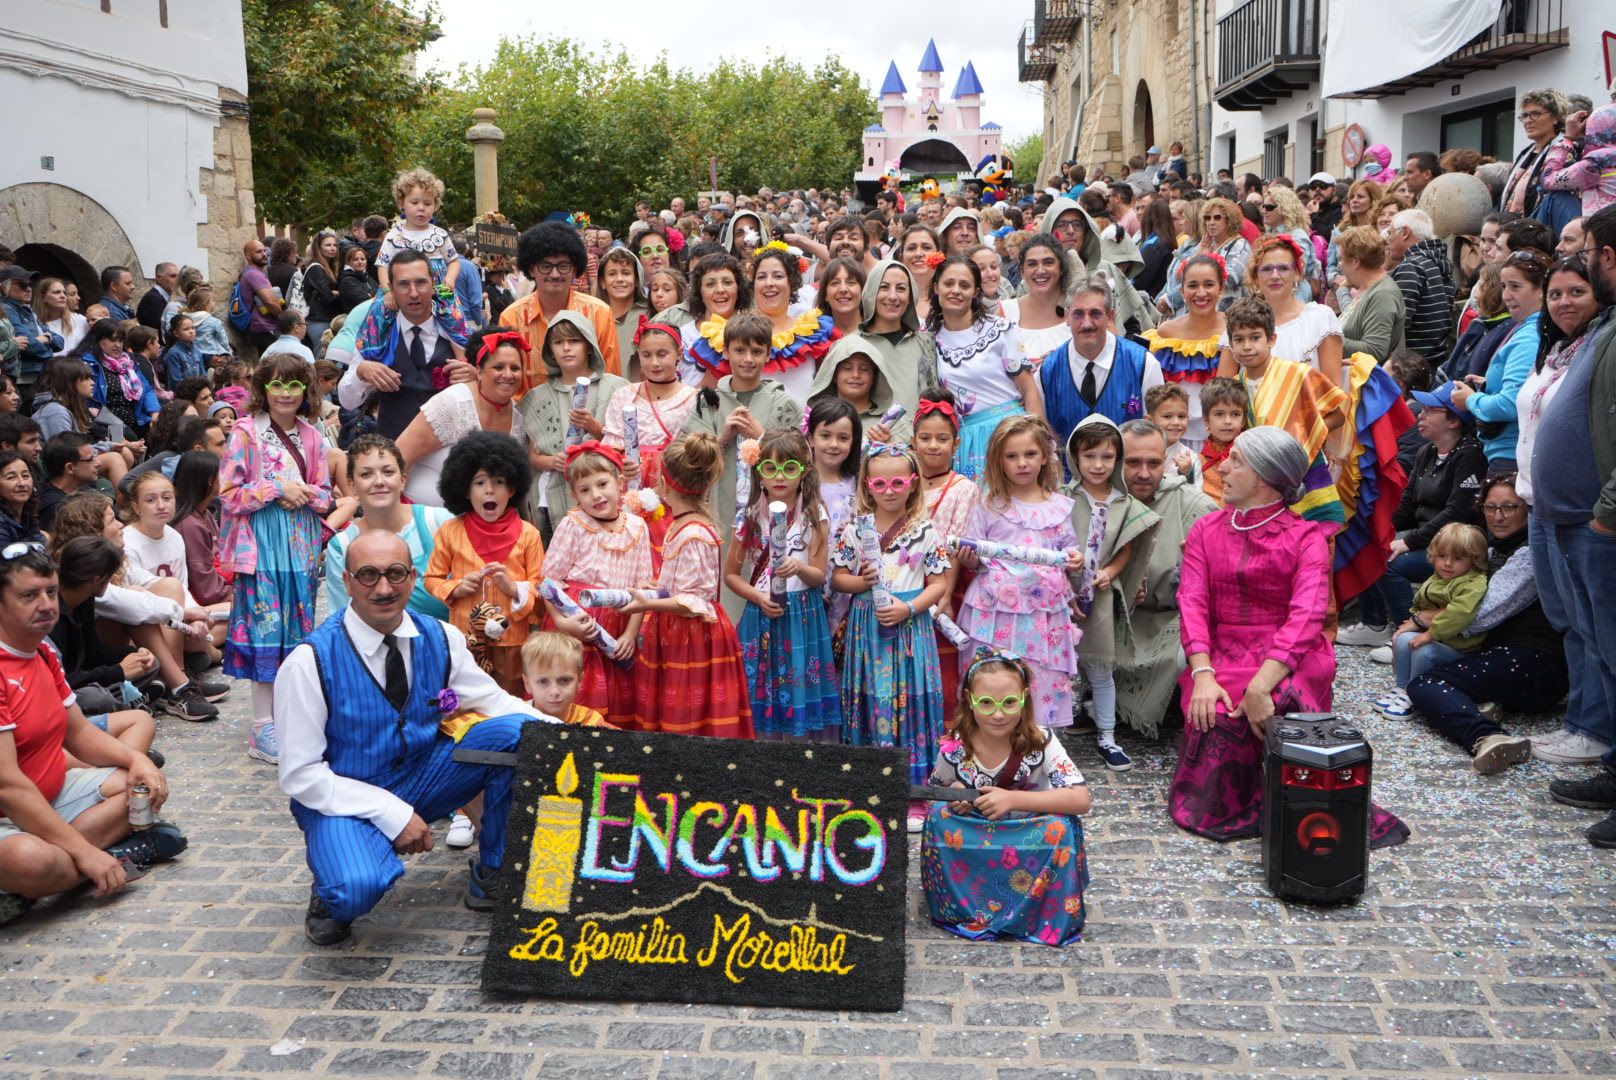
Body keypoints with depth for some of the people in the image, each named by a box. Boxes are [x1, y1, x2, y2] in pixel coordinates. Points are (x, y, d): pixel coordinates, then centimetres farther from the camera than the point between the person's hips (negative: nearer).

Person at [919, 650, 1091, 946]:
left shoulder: (1040, 742, -20)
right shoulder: (953, 749, -15)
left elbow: (1082, 799, -28)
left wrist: (1014, 799, -33)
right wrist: (953, 798, -21)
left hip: (1033, 841, -2)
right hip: (971, 845, 2)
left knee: (1061, 827, -30)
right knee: (939, 816, -24)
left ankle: (1048, 914, -11)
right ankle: (962, 905, -10)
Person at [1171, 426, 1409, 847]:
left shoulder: (1306, 536, 1)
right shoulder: (1206, 531, 12)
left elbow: (1307, 615, -14)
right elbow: (1192, 603, -1)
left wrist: (1261, 685, -27)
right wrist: (1202, 675, -19)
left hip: (1290, 658, -2)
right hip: (1223, 656, 2)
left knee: (1284, 701, -33)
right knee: (1216, 718, -27)